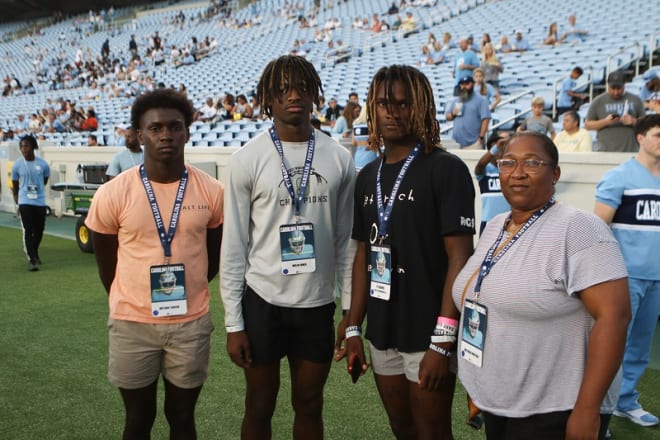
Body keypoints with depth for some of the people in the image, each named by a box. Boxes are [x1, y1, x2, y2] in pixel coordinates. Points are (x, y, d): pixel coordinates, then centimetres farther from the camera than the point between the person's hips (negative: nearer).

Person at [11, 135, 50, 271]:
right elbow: (15, 184, 9)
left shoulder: (43, 164, -4)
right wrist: (16, 198, 15)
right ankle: (32, 260, -5)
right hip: (25, 202, -2)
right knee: (27, 231, -8)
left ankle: (35, 253, 35)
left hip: (40, 201, 2)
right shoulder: (17, 165, -4)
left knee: (39, 230, 11)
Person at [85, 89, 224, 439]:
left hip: (192, 324, 1)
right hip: (132, 325, 0)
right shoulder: (112, 194, -10)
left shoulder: (212, 191, -7)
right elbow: (106, 265, 3)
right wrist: (130, 305, 12)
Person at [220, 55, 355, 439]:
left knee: (310, 407, 16)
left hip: (318, 304, 2)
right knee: (259, 408, 14)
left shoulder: (340, 159, 0)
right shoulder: (247, 160, -6)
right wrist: (233, 323, -5)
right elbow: (234, 246, -4)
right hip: (263, 301, -2)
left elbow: (346, 241, 4)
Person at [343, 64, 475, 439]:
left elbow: (460, 258, -16)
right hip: (382, 335, 6)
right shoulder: (368, 176, 9)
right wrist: (354, 328, 10)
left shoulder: (446, 169, -11)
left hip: (427, 335, -6)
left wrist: (442, 343, -20)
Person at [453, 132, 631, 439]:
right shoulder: (494, 227, 6)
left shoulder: (577, 228, -17)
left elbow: (613, 315, -22)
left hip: (552, 413, -7)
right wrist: (475, 385, 17)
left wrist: (586, 410, -23)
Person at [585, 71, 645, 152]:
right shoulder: (598, 101, 5)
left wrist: (633, 121, -9)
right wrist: (605, 122, -11)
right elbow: (587, 125, 5)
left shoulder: (635, 100, 10)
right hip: (604, 151, -1)